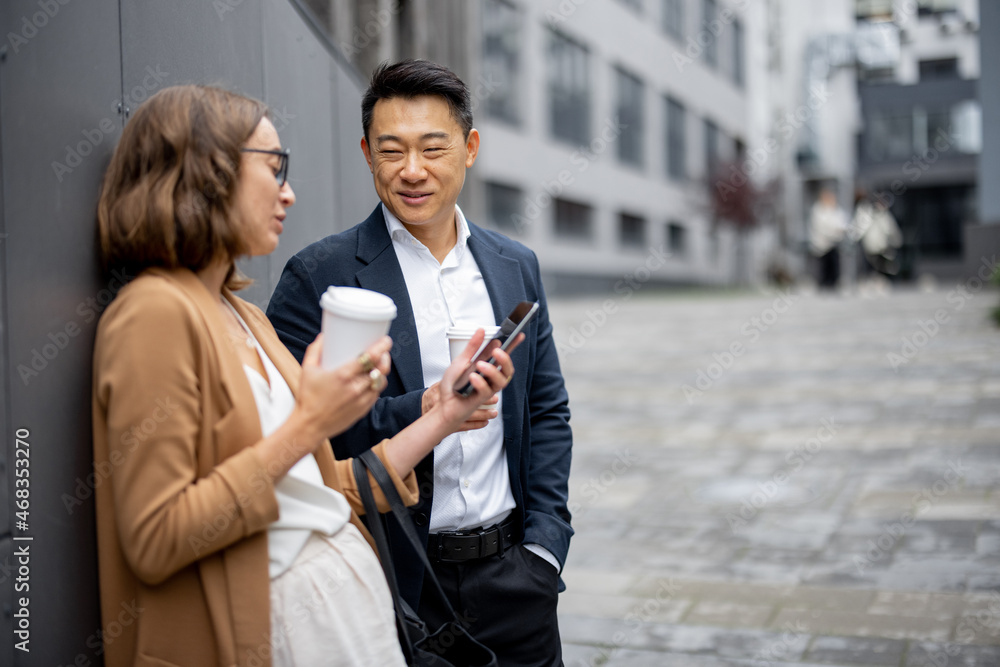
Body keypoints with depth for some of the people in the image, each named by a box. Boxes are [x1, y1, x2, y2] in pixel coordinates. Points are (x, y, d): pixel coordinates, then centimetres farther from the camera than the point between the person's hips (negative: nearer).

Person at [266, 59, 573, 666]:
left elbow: (548, 412, 10)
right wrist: (420, 411, -23)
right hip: (397, 584, -4)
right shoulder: (320, 276, -8)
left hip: (512, 572, 4)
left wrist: (545, 543, 1)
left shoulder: (516, 267, 7)